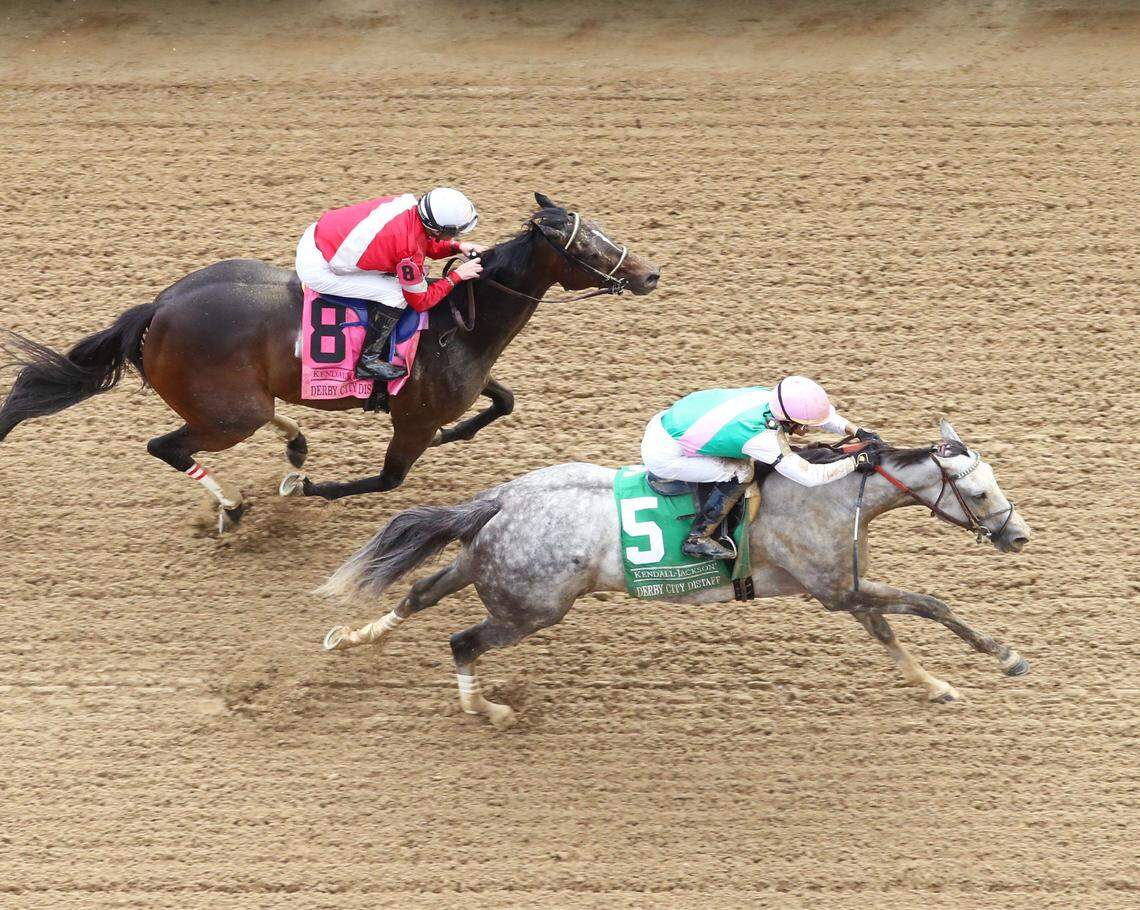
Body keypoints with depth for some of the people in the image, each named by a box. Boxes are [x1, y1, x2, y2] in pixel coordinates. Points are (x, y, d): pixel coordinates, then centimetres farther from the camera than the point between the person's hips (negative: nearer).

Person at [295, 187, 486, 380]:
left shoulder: (409, 204, -4)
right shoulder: (410, 250, -26)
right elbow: (420, 301, -10)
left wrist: (458, 247, 7)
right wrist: (457, 276, -6)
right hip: (317, 269, -9)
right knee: (396, 295, -12)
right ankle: (368, 361, 3)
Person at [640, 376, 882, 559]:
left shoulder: (767, 395, -4)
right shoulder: (762, 437, -27)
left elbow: (819, 412, 13)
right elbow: (809, 476, -24)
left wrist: (856, 431, 6)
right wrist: (856, 462, -15)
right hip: (663, 456, -9)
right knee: (740, 473, -10)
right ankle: (698, 539, 2)